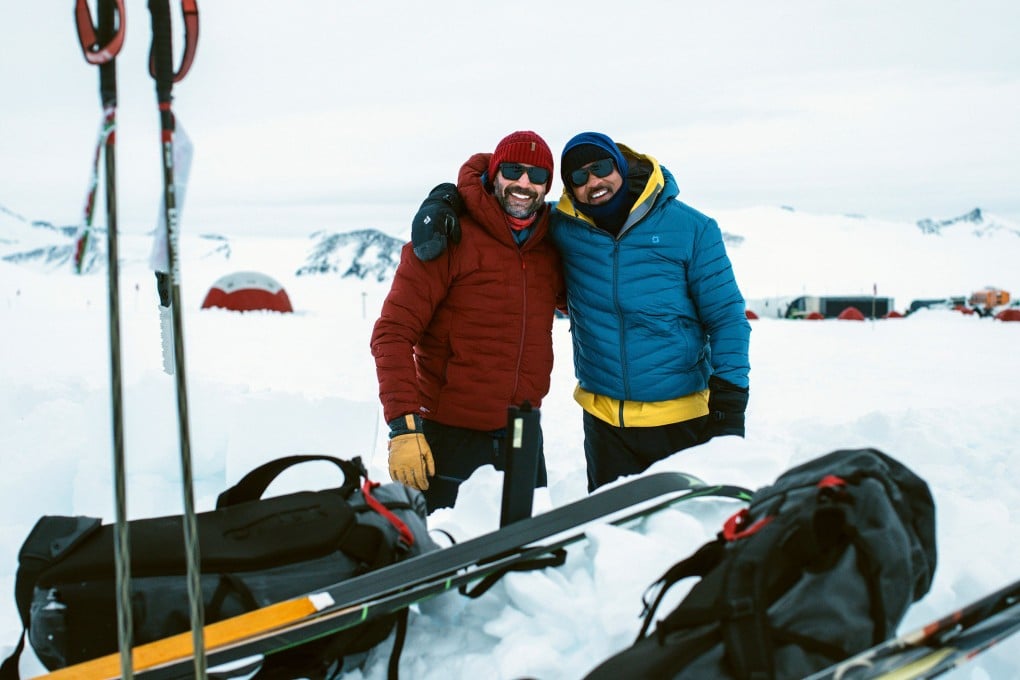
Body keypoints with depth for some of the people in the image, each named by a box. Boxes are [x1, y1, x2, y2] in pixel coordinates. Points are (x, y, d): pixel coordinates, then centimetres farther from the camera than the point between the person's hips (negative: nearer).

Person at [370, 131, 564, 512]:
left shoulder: (549, 251, 6)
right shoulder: (449, 237, -10)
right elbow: (393, 334, -13)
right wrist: (402, 426, -21)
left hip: (523, 438, 5)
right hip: (450, 437, -5)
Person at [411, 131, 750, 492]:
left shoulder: (691, 228, -4)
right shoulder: (564, 228, -1)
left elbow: (725, 316, -1)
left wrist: (729, 398, -9)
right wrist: (445, 203, -8)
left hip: (683, 418, -2)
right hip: (603, 419, 2)